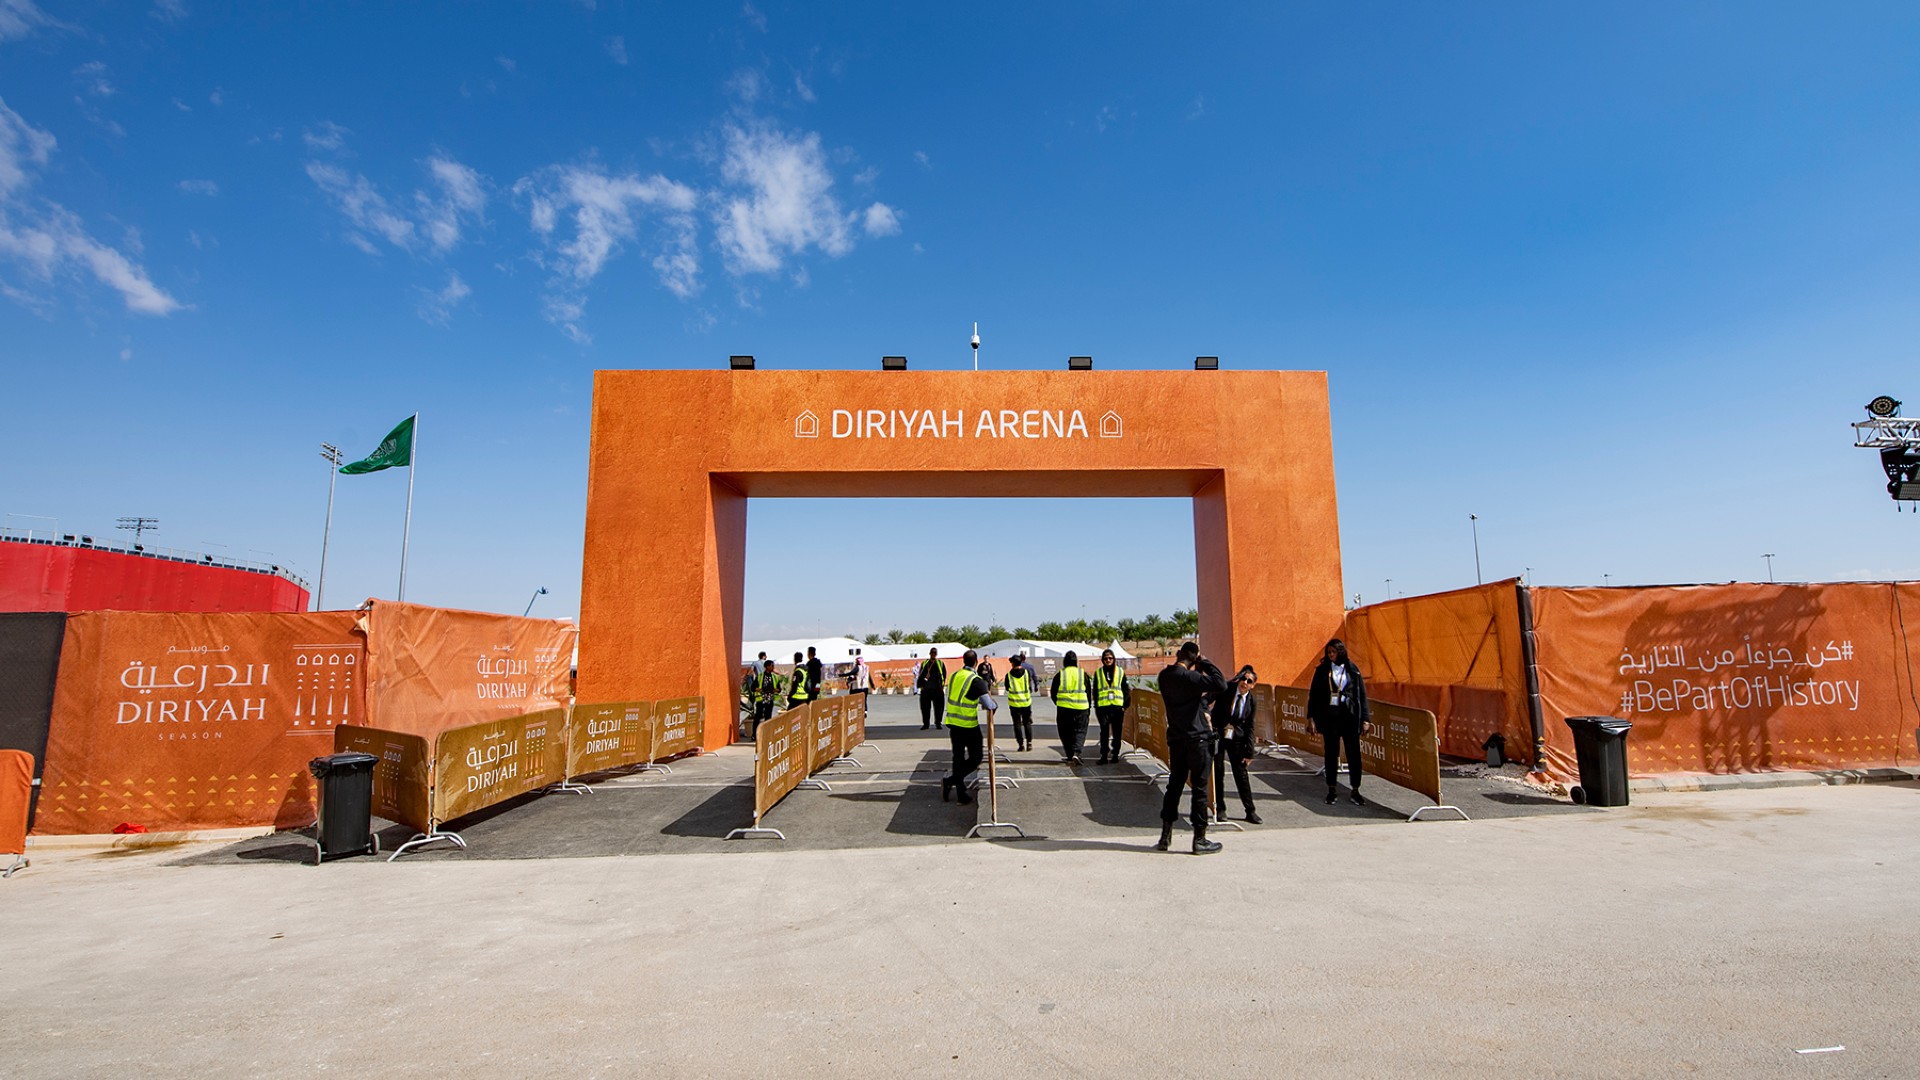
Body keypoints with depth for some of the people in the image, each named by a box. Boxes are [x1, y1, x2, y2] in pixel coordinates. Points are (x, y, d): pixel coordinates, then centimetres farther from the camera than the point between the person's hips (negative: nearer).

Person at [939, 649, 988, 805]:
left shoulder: (953, 676, 4)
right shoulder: (976, 681, -15)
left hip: (953, 724, 6)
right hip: (969, 726, -6)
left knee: (958, 759, 15)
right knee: (975, 759, 8)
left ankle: (961, 793, 19)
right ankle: (950, 780, -5)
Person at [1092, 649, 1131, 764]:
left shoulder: (1120, 672, 7)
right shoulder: (1098, 672, 7)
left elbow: (1126, 690, 9)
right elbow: (1095, 690, 9)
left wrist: (1125, 705, 1)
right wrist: (1095, 706, 3)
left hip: (1118, 706, 1)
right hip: (1103, 706, -1)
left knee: (1117, 732, 6)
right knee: (1104, 732, -3)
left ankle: (1115, 754, 16)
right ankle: (1104, 755, 0)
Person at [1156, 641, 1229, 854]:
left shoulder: (1164, 675, 6)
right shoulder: (1189, 677, -18)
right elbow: (1221, 685, -25)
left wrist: (1201, 698, 18)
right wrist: (1205, 663, -16)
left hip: (1175, 737, 7)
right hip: (1196, 737, -7)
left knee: (1174, 784, 14)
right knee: (1199, 787, 2)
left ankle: (1166, 836, 17)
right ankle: (1199, 839, 8)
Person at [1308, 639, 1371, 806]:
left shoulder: (1352, 670, 2)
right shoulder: (1322, 670, 3)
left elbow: (1362, 694, 3)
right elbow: (1314, 694, 4)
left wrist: (1365, 718, -2)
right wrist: (1312, 717, -1)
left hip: (1349, 716, 0)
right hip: (1329, 715, 0)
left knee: (1353, 753, 2)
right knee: (1331, 753, 6)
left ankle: (1355, 791, 12)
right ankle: (1332, 789, 15)